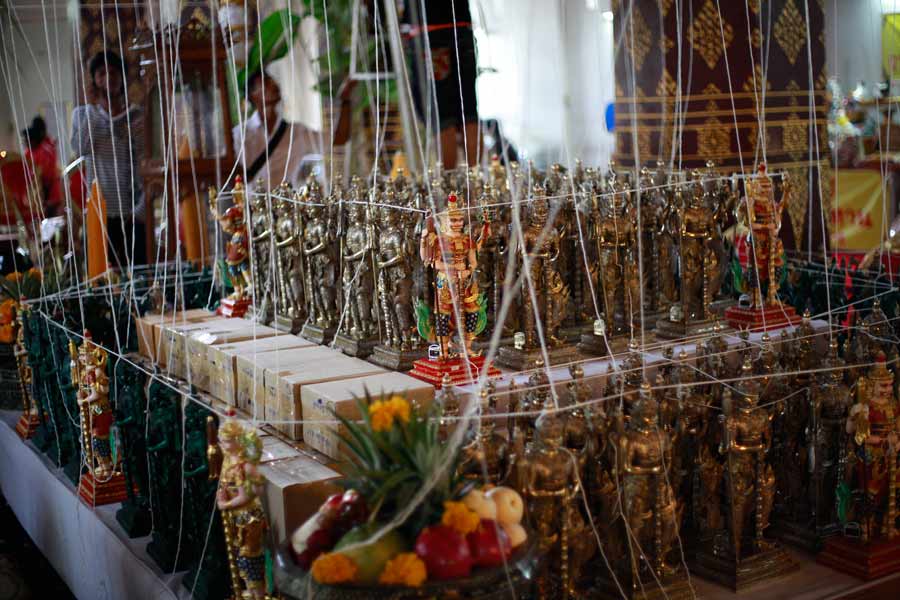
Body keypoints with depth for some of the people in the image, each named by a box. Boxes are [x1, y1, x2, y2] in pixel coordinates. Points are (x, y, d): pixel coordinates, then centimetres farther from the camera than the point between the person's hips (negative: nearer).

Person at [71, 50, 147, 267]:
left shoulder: (138, 116, 6)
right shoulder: (82, 113, 10)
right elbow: (81, 148, -8)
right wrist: (92, 105, -6)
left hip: (131, 213, 0)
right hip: (99, 212, 0)